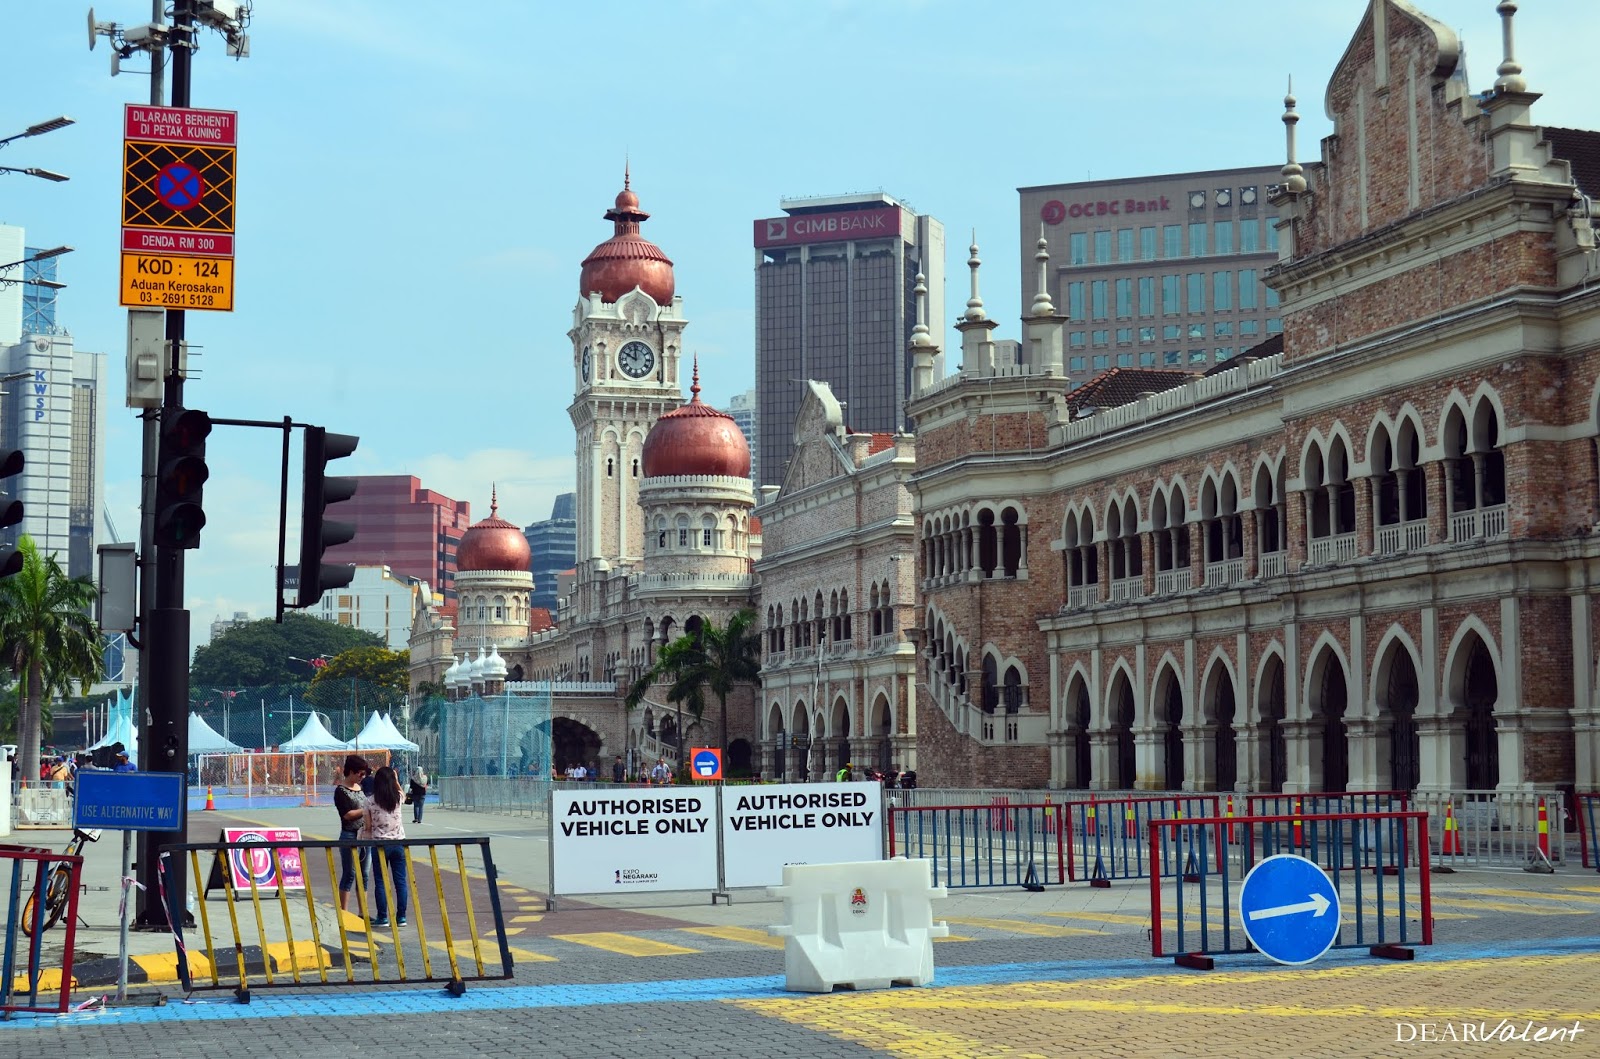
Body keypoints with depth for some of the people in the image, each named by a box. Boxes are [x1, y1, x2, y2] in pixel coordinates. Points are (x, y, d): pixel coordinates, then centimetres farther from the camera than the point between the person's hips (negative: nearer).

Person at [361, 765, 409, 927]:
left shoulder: (371, 801, -8)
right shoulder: (398, 798, -2)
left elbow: (367, 826, -3)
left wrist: (365, 841, 11)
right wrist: (396, 780, 25)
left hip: (380, 844, -2)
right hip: (398, 843, 2)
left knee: (381, 882, 4)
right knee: (400, 881, 6)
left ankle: (382, 918, 5)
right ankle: (401, 917, 9)